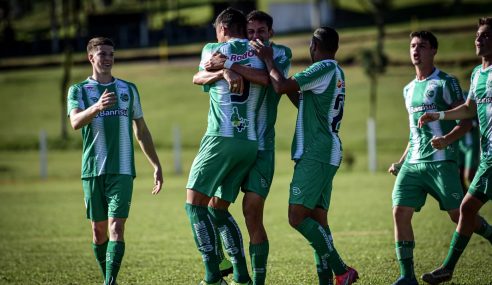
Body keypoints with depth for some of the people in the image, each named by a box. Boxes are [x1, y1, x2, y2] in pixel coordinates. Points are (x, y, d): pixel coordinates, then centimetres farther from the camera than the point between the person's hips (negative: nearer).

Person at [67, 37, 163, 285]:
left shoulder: (128, 89, 13)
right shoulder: (79, 90, 5)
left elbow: (141, 131, 19)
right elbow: (75, 122, -15)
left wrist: (156, 166, 16)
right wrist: (97, 107, -35)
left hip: (122, 170, 0)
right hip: (92, 170, 0)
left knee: (116, 227, -12)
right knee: (98, 230, 6)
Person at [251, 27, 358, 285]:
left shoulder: (323, 69, -11)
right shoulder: (335, 72, 19)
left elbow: (282, 87, -17)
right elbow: (304, 103, 31)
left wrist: (268, 60, -3)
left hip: (315, 154, -10)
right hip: (325, 154, 10)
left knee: (297, 217, -13)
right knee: (317, 219, 7)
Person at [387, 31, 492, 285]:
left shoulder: (445, 83, -2)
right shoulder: (409, 90, 19)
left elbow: (466, 122, -6)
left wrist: (447, 139, -24)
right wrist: (401, 161, 20)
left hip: (441, 161, -6)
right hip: (413, 163, 6)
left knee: (459, 215, -8)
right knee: (400, 212, -8)